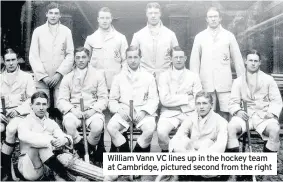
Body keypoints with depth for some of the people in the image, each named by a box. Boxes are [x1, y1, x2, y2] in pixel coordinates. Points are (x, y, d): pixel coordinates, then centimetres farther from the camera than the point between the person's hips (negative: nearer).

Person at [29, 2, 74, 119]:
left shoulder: (66, 31, 6)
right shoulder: (38, 31, 6)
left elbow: (70, 55, 2)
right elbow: (33, 56, 3)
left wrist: (59, 74, -8)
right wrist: (43, 76, -6)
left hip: (61, 78, 0)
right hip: (42, 79, 0)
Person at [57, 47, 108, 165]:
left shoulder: (98, 74, 11)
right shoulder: (68, 78, 14)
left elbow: (103, 98, 4)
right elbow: (61, 100, 5)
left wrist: (93, 110, -14)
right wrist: (72, 110, -15)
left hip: (92, 111, -1)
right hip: (73, 111, 1)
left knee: (97, 127, -33)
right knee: (69, 125, -33)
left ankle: (89, 148, -1)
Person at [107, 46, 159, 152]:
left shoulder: (149, 77, 11)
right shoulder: (119, 77, 14)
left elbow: (154, 99, 5)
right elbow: (112, 100, 12)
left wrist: (143, 111, -13)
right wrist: (119, 110, -10)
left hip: (143, 113, -1)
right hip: (123, 112, 1)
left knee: (150, 129, -31)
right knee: (110, 127, -28)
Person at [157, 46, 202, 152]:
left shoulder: (194, 76, 11)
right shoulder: (164, 76, 6)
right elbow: (165, 100, -7)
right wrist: (186, 98, -5)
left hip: (189, 113, 2)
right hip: (169, 113, -1)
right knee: (161, 132, -30)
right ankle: (166, 152, -1)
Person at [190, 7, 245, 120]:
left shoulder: (229, 36, 8)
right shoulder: (199, 37, 9)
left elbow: (237, 58, 8)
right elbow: (194, 60, 8)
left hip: (225, 82, 0)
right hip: (206, 82, 0)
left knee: (225, 111, -3)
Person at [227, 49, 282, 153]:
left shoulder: (268, 79, 12)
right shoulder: (238, 81, 14)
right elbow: (234, 102, 10)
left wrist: (272, 112, -12)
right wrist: (237, 111, -13)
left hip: (264, 116, 0)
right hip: (245, 115, 1)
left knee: (275, 130, -33)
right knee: (231, 127, -30)